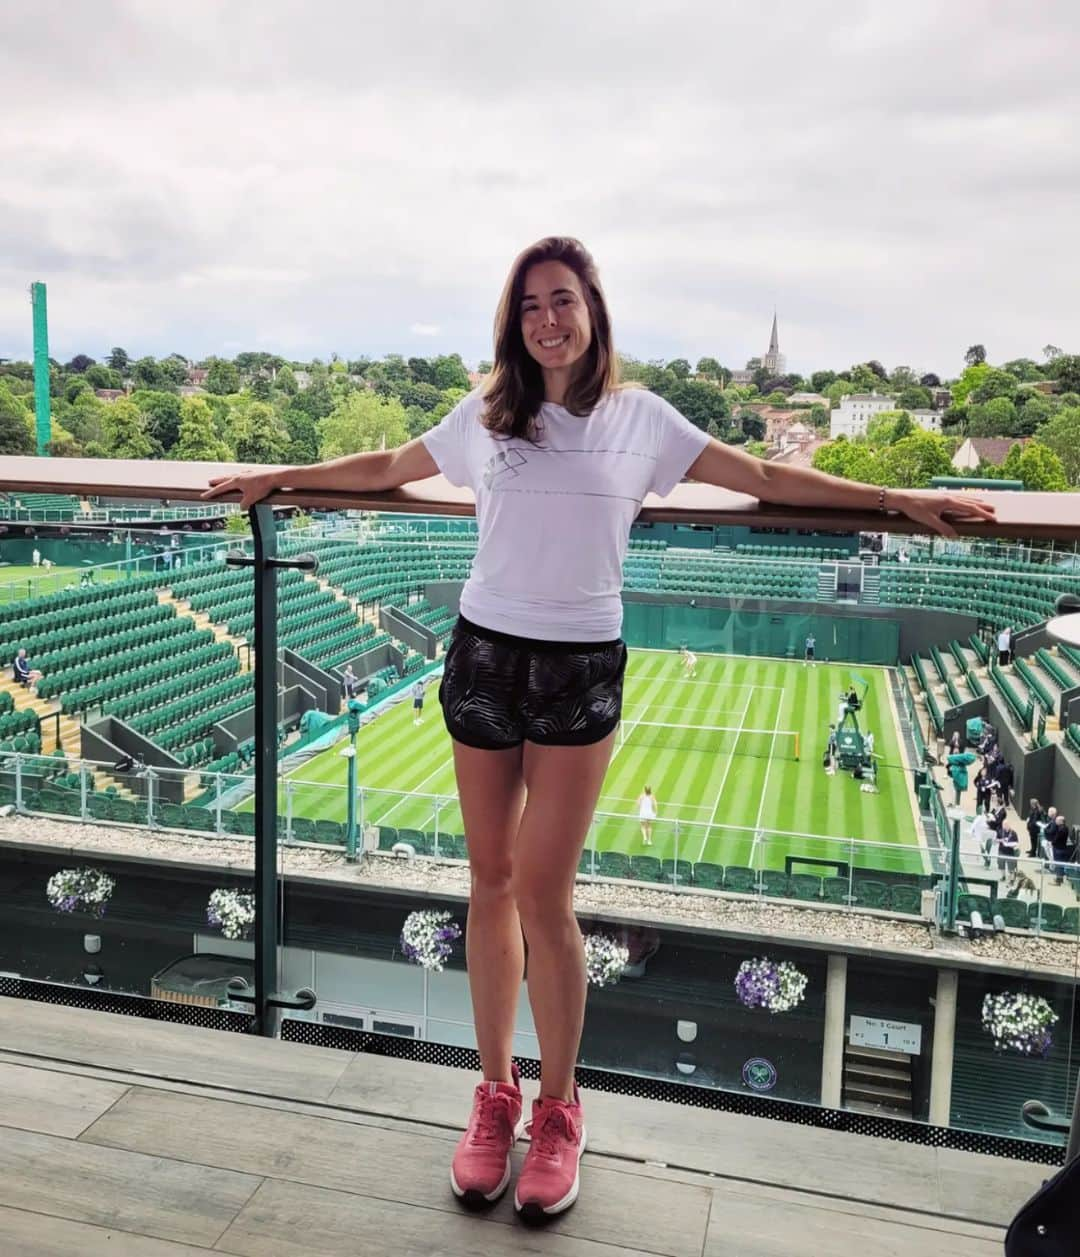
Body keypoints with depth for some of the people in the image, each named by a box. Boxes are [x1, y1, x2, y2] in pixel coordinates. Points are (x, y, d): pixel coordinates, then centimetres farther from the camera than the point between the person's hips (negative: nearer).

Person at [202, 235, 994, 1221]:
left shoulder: (639, 418, 4)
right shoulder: (486, 416, 8)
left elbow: (766, 479, 6)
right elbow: (386, 468, 22)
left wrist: (901, 499, 4)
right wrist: (278, 479, 25)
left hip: (582, 668, -2)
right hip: (484, 656, 2)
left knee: (544, 894, -3)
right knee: (492, 884, 9)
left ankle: (558, 1109, 18)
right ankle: (496, 1094, 25)